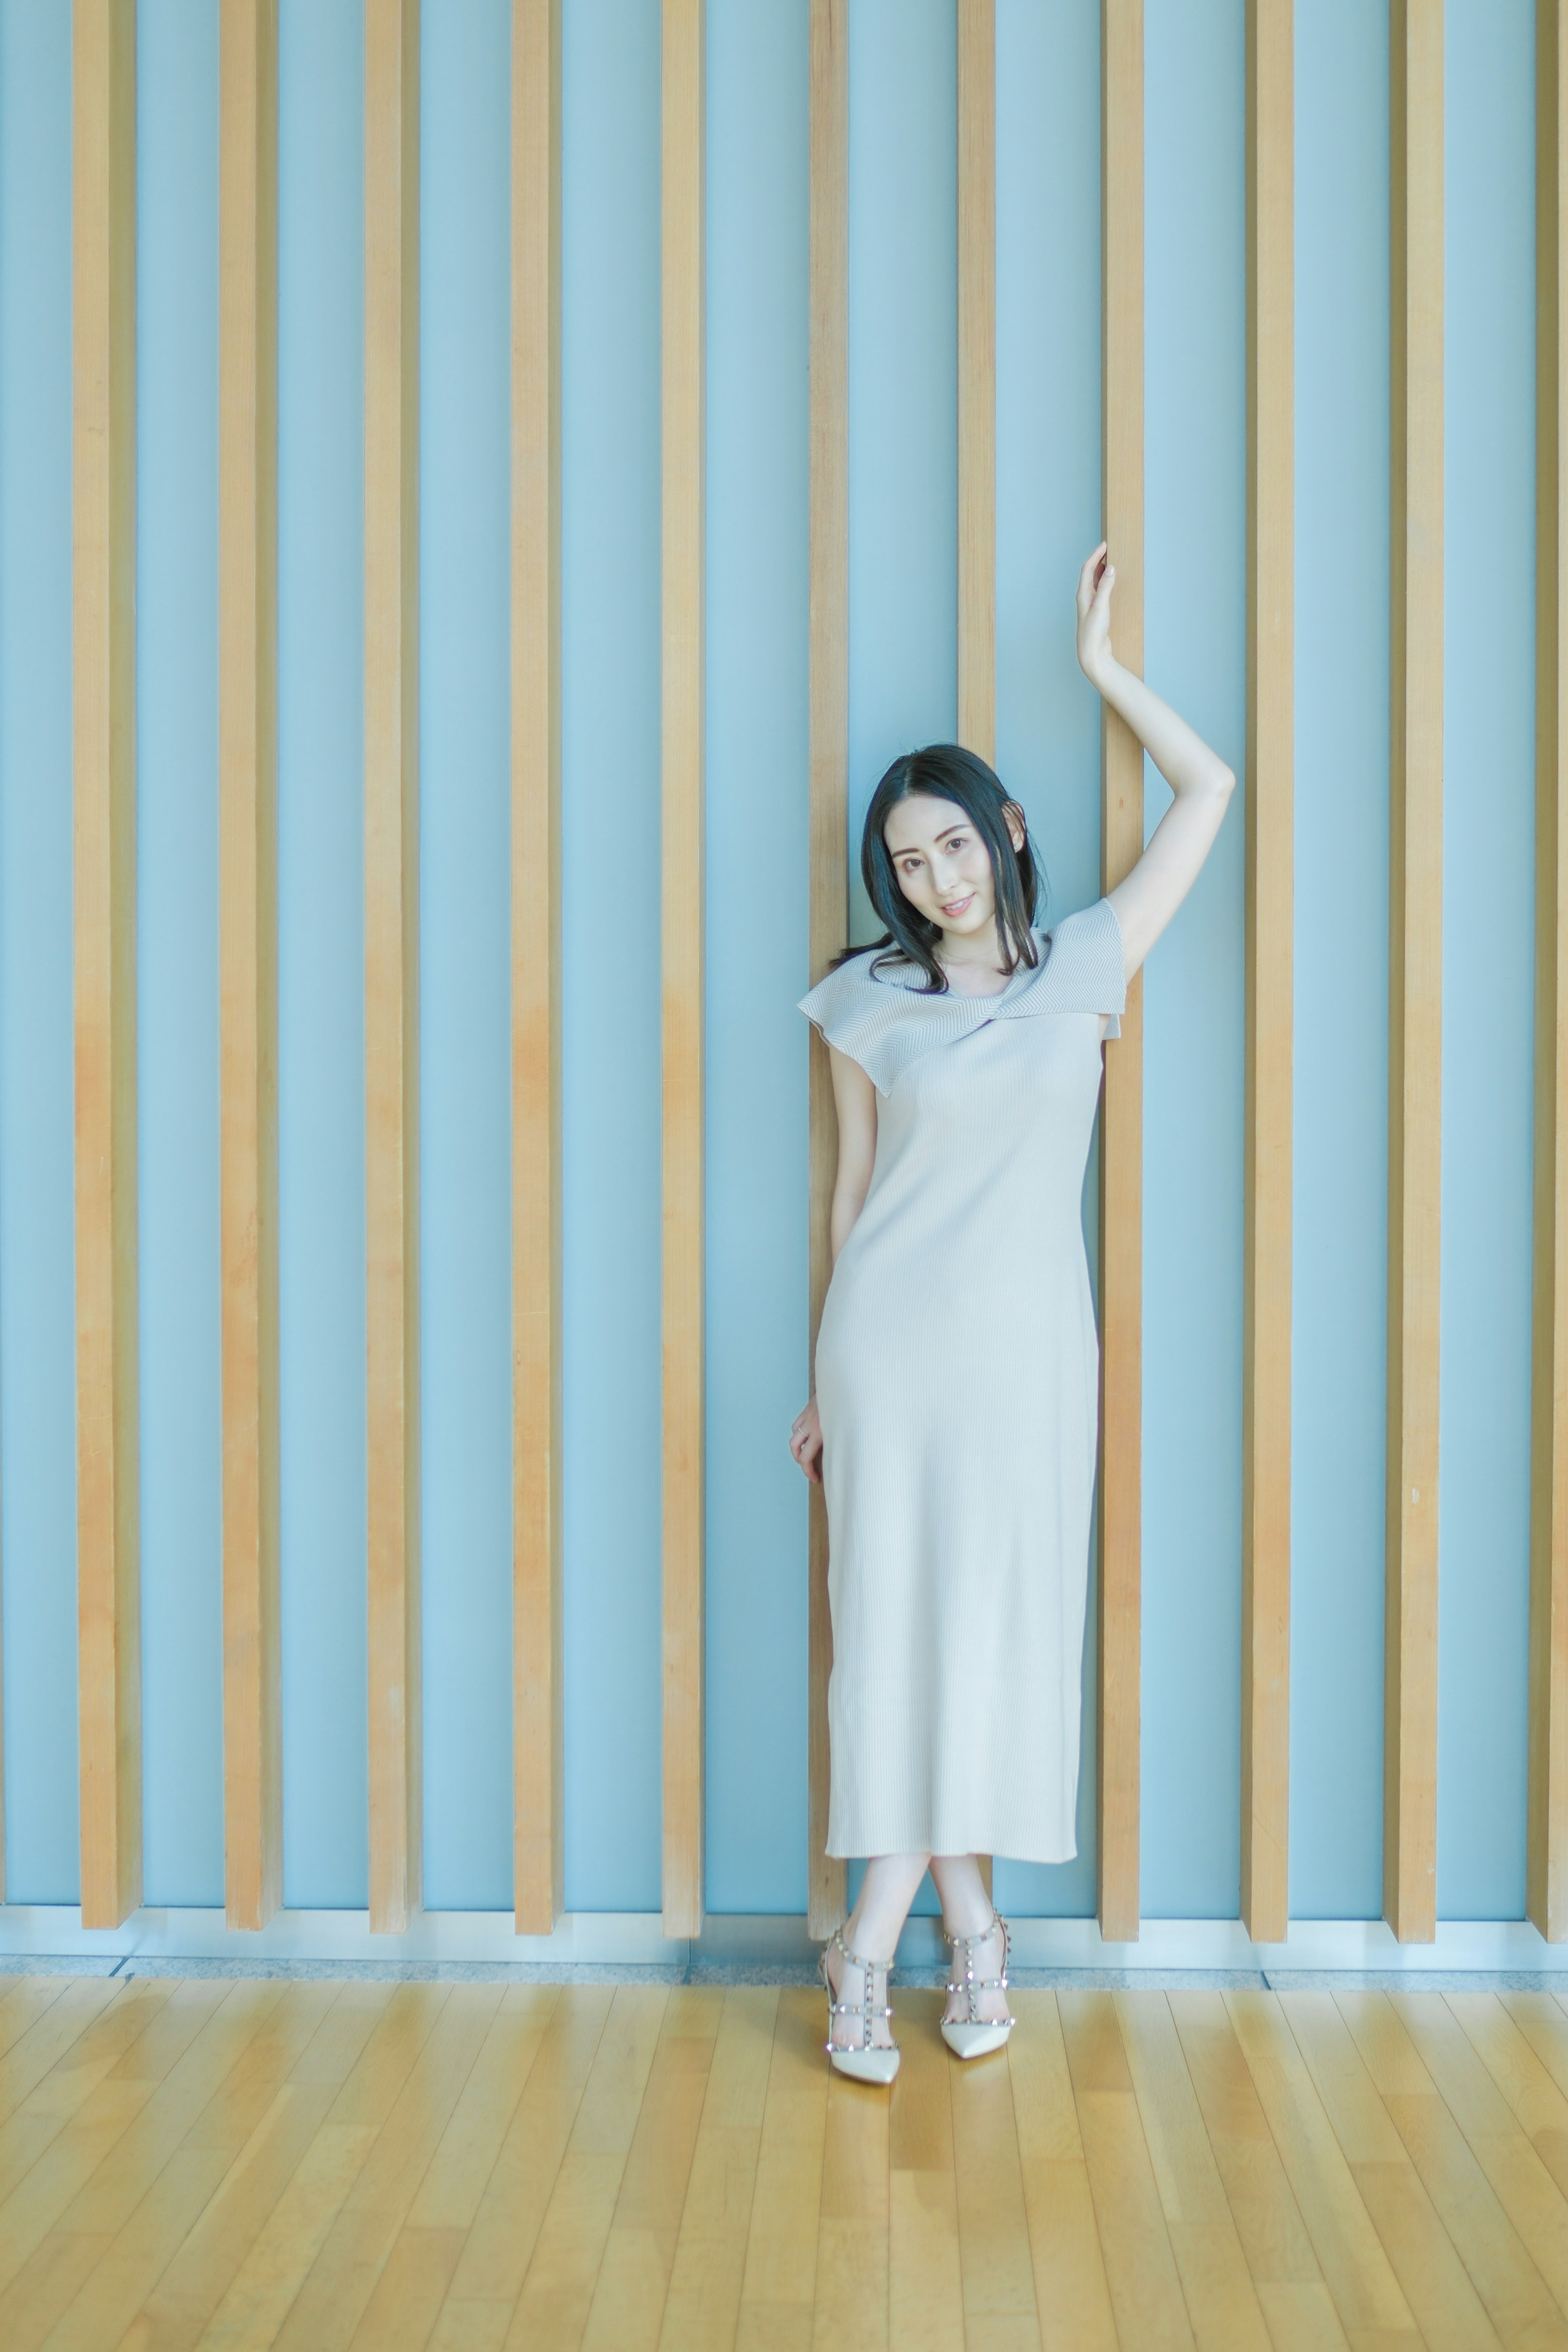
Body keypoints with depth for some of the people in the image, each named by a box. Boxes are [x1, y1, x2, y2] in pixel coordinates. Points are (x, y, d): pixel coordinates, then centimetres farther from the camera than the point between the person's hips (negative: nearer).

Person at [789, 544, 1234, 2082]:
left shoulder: (1086, 964, 4)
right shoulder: (870, 1004, 4)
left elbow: (1209, 791, 7)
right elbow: (852, 1188, 8)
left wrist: (1100, 661, 9)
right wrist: (827, 1379, 10)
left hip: (1029, 1340, 0)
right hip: (890, 1333, 0)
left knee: (996, 1618, 2)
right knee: (896, 1618, 1)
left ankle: (875, 1938, 15)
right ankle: (965, 1925, 16)